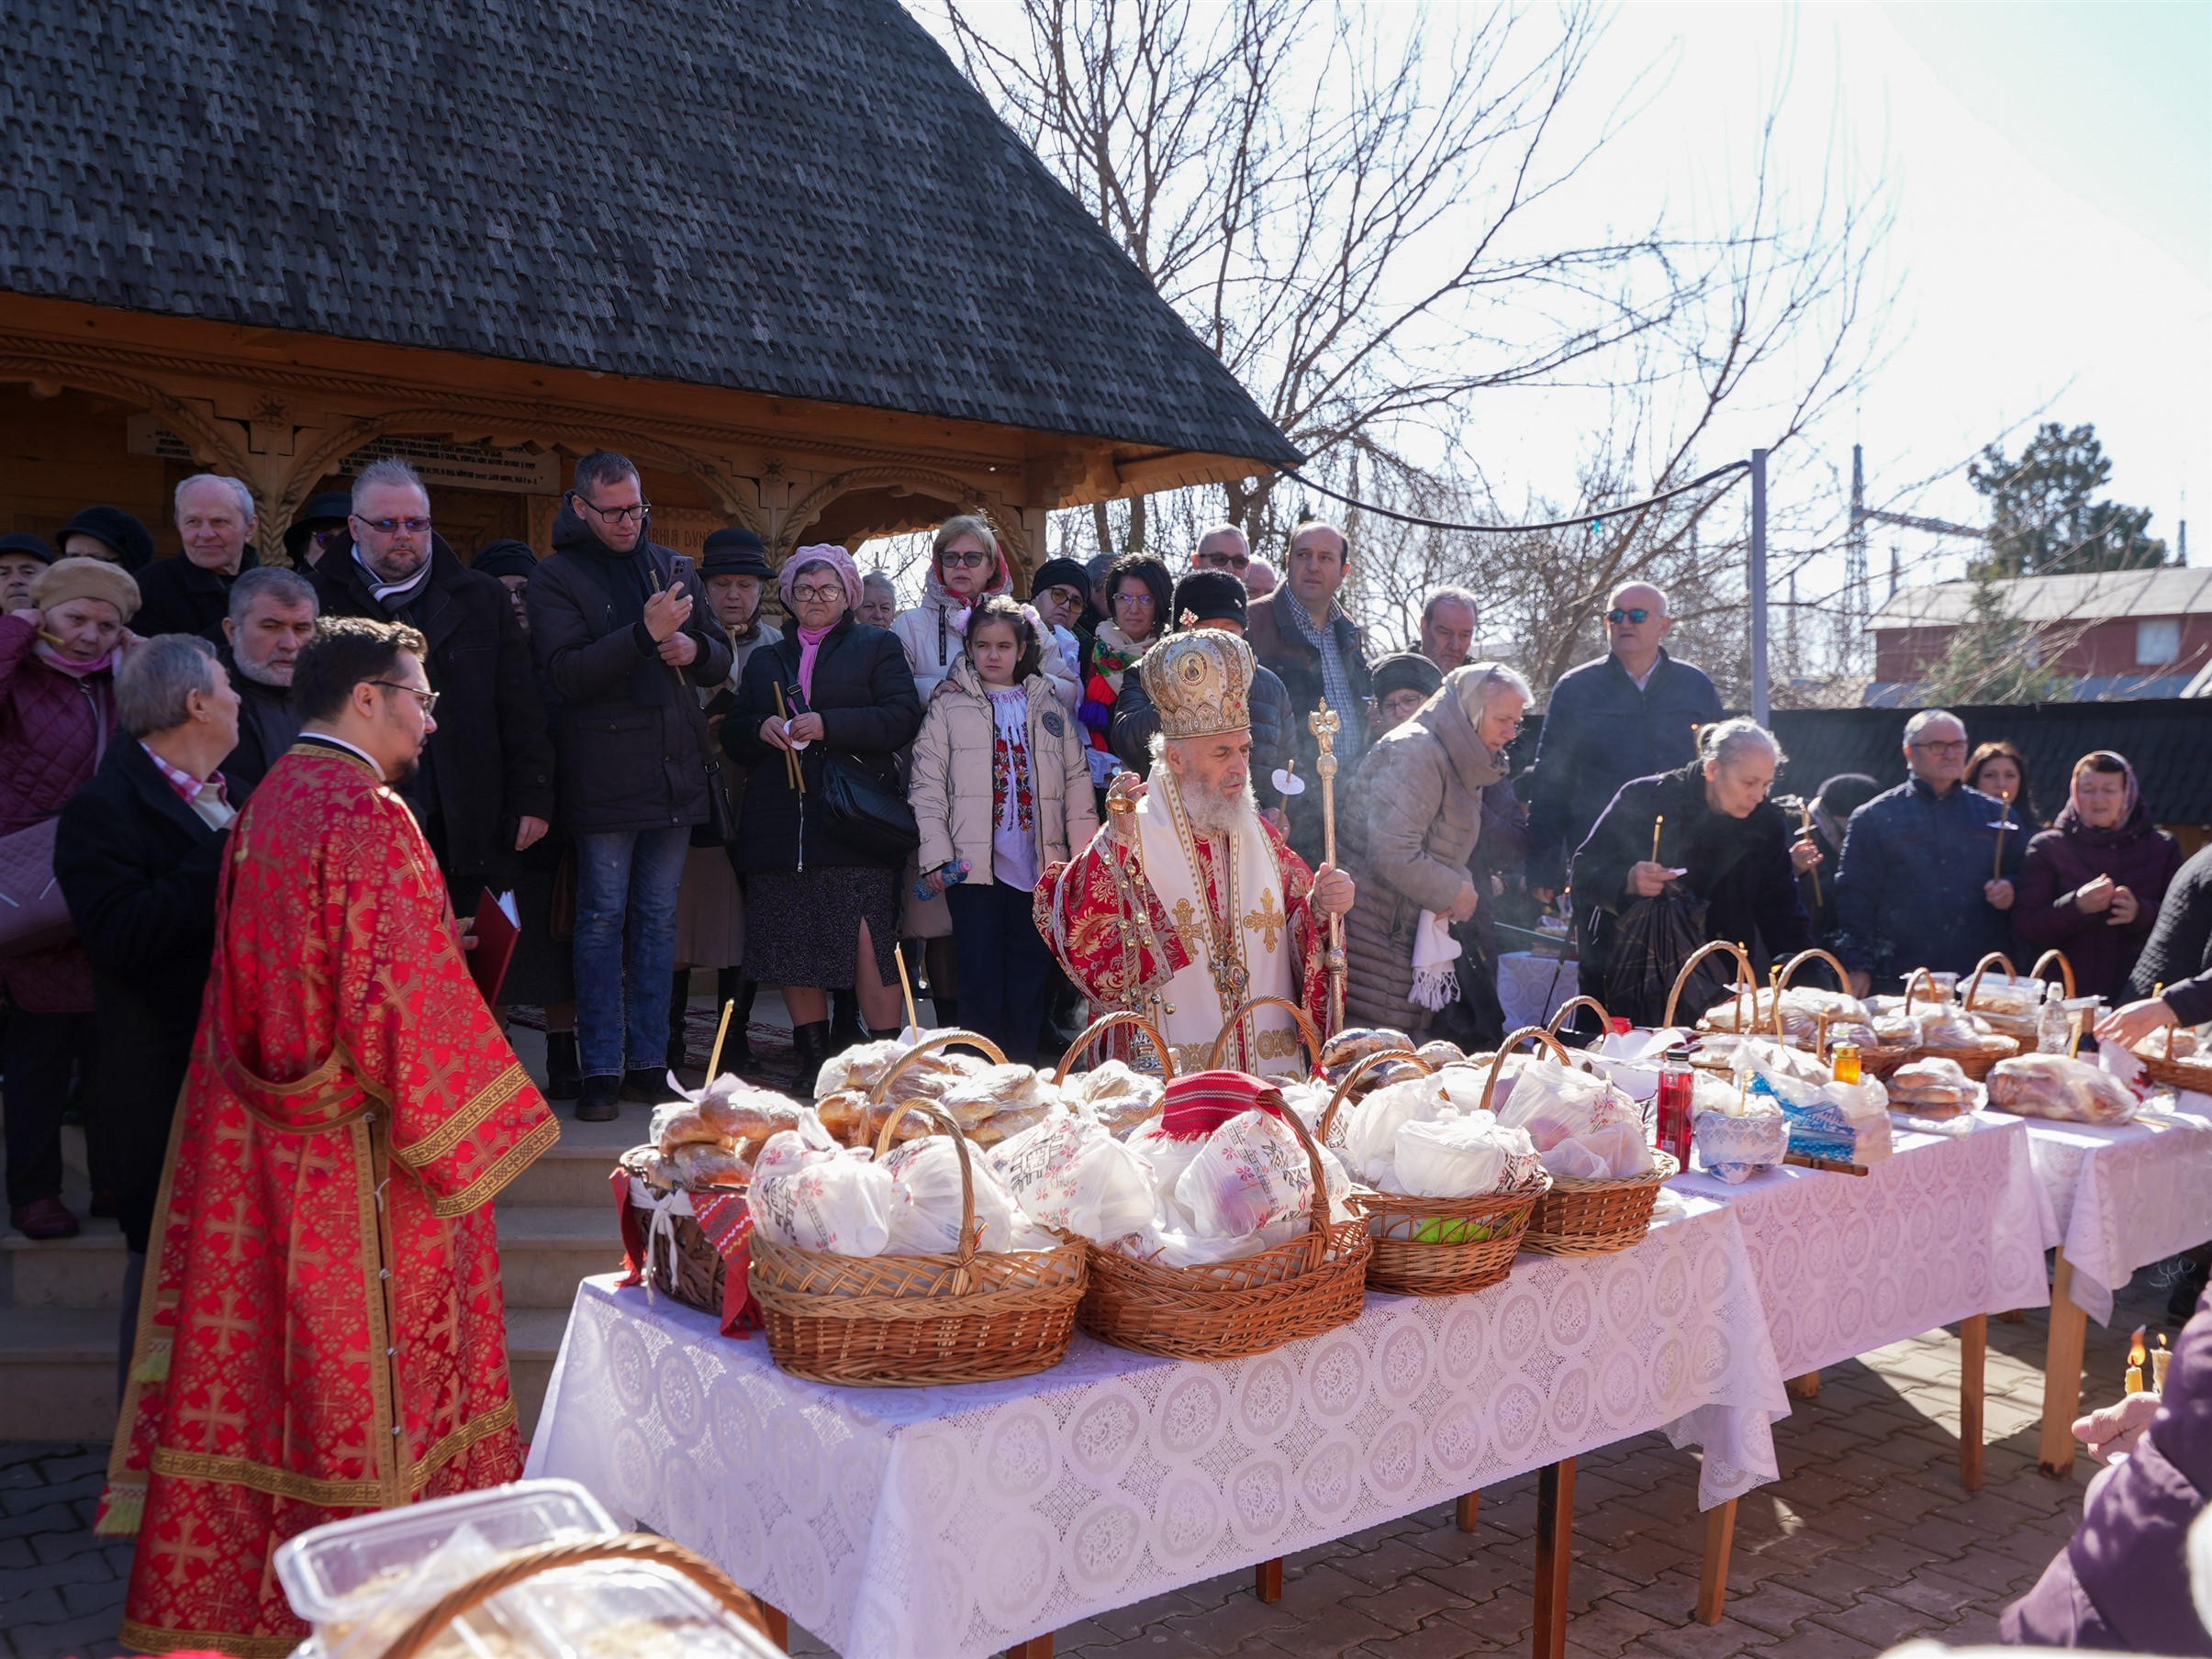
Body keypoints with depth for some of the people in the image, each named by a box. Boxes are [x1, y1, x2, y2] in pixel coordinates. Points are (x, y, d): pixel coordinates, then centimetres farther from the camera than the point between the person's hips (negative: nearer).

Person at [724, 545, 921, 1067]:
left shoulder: (879, 646, 12)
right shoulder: (764, 659, 24)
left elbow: (903, 716, -3)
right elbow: (731, 735, 20)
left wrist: (828, 726, -14)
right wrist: (761, 729, -3)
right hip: (780, 822, 4)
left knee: (868, 939, -12)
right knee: (790, 943, 3)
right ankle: (813, 1060, 13)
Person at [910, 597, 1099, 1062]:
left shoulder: (1049, 709, 14)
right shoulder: (949, 707, 6)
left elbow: (1077, 784, 12)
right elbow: (928, 787, 0)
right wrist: (935, 856, -9)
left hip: (1040, 865, 2)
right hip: (974, 865, -2)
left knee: (1032, 975, 5)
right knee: (981, 975, -2)